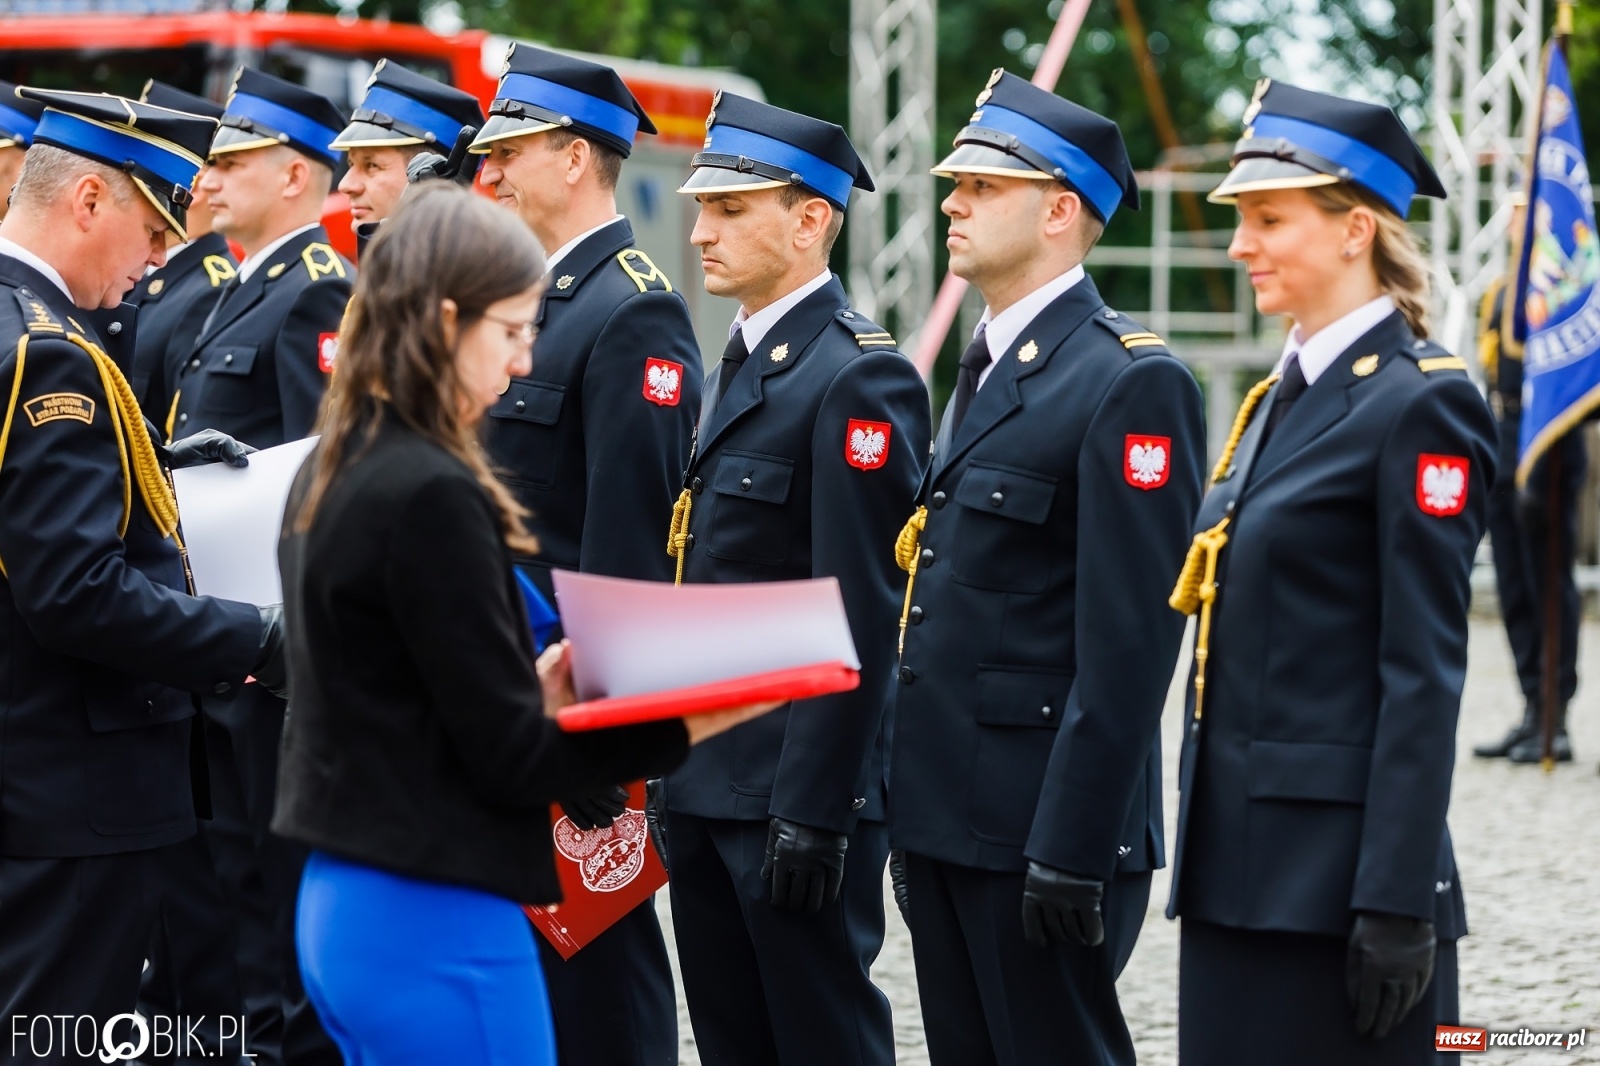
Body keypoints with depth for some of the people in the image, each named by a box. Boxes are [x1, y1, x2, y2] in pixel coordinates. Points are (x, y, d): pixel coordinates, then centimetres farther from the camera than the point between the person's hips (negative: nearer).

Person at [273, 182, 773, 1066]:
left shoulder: (333, 473, 10)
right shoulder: (431, 494, -18)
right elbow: (508, 759, -16)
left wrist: (531, 692, 8)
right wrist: (689, 725, -9)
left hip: (342, 901, 10)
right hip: (436, 926, -10)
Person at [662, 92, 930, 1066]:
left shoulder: (860, 377, -14)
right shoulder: (739, 365, 15)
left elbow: (858, 617, -19)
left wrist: (813, 814, -22)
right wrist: (674, 765, 16)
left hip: (794, 792, -9)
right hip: (706, 784, 9)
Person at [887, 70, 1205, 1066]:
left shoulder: (1133, 383, -13)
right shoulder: (987, 369, 16)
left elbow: (1129, 644, -18)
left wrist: (1071, 850, -21)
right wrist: (912, 812, 16)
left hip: (1044, 825, -9)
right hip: (946, 818, 9)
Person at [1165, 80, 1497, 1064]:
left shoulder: (1421, 403, -10)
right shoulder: (1281, 395, 16)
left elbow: (1426, 675, -15)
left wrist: (1398, 904, -18)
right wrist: (1205, 854, 17)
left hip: (1338, 863, -8)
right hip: (1236, 859, 8)